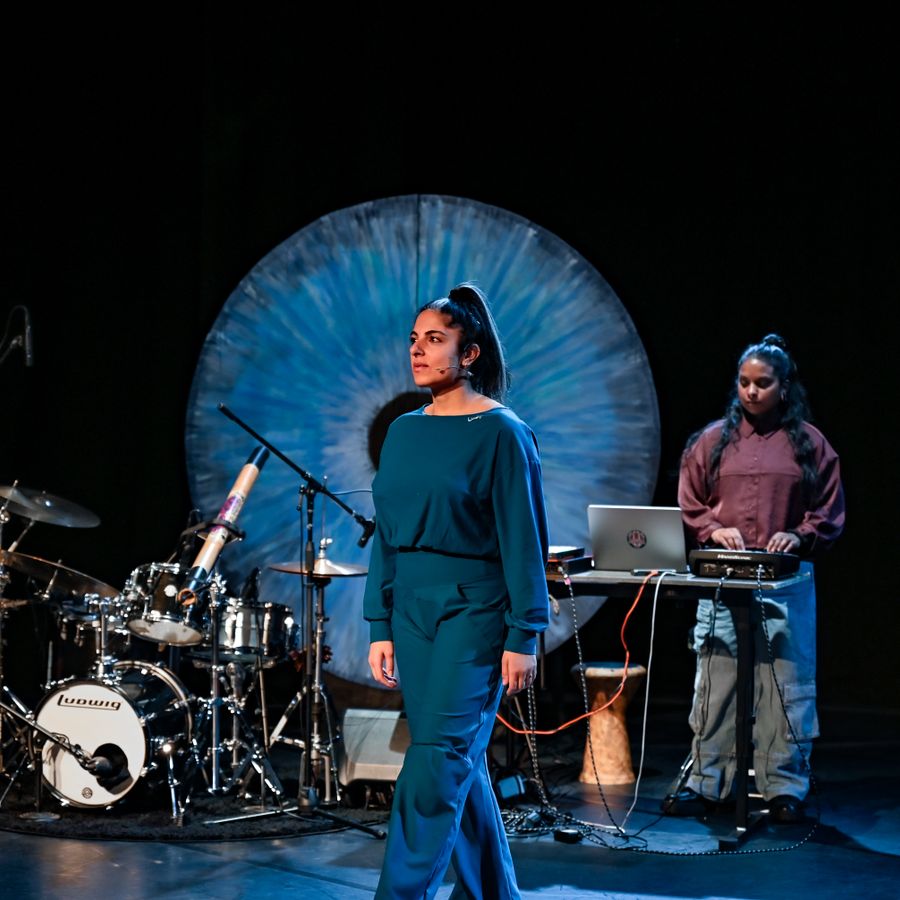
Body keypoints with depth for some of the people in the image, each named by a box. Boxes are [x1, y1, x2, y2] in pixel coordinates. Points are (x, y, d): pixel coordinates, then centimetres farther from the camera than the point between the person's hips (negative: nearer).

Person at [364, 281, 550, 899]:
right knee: (462, 764, 12)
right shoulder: (405, 433, 11)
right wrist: (381, 627, 9)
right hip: (413, 610, 7)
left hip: (473, 613, -7)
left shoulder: (501, 433, -7)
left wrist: (524, 637, -12)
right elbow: (386, 534, 14)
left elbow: (523, 540, -9)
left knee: (438, 760, -10)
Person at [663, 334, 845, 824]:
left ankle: (784, 788, 10)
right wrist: (714, 530, -9)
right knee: (714, 684, 3)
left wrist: (798, 536, -10)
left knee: (785, 686, 1)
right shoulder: (713, 440, 9)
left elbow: (830, 515, 7)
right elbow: (687, 506, 9)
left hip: (787, 580, -1)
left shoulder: (808, 443, 6)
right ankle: (706, 783, 10)